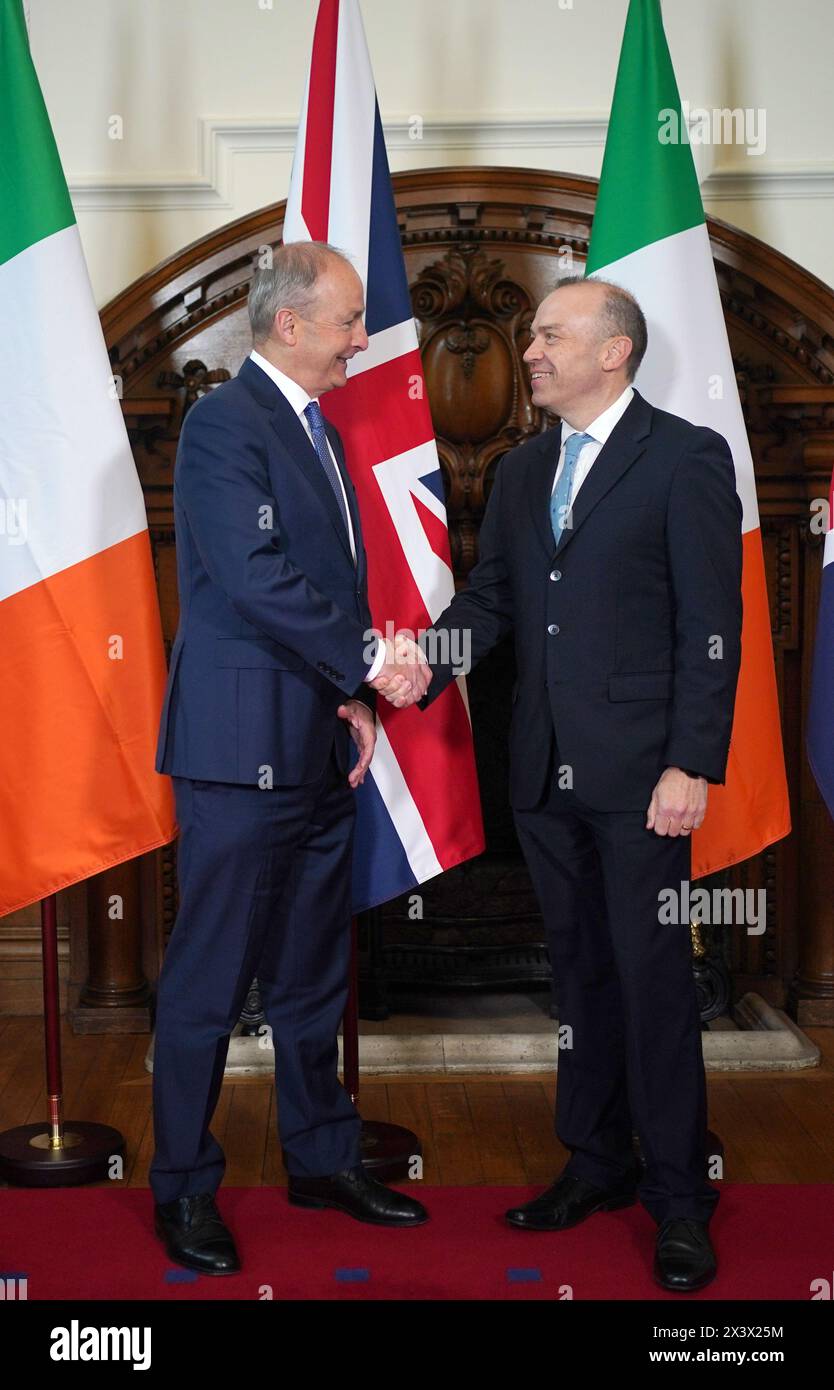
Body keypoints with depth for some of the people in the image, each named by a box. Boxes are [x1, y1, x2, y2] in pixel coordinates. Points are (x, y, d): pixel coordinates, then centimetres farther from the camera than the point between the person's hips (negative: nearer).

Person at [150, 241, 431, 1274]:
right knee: (210, 978, 2)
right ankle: (183, 1188, 18)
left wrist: (351, 699, 6)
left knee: (313, 973, 17)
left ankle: (321, 1158, 31)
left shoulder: (320, 430, 17)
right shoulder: (224, 422, -11)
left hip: (318, 745, 9)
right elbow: (256, 577, -20)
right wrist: (370, 665, -15)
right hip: (244, 743, -9)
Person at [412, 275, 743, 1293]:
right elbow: (488, 597, 12)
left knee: (653, 978, 0)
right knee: (579, 970, 14)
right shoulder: (522, 470, 15)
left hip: (640, 770, -6)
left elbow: (710, 626, -9)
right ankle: (596, 1162, 29)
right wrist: (424, 669, -6)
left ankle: (677, 1197, 15)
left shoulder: (687, 458, -4)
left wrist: (692, 763, -15)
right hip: (545, 769, 6)